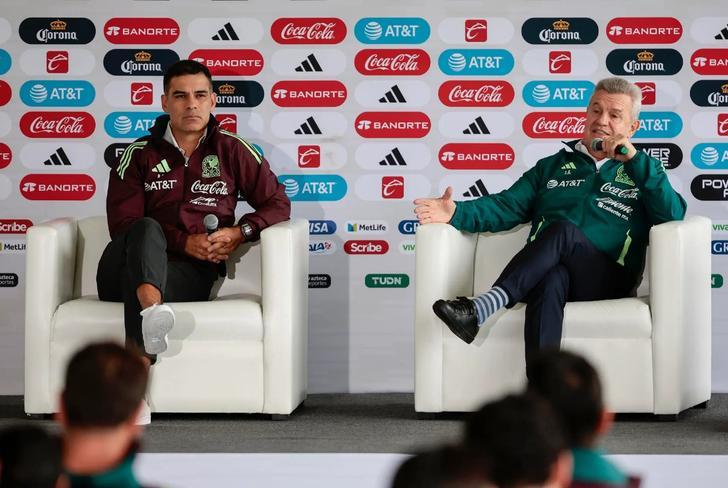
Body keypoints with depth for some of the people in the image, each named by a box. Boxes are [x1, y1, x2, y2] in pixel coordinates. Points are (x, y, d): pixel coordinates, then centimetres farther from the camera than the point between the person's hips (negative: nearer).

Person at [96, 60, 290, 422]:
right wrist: (183, 241, -11)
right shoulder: (140, 154, 14)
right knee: (147, 229, -36)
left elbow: (278, 204, 16)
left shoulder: (231, 151, 17)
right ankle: (151, 312, -69)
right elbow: (122, 222, 2)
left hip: (190, 274, 0)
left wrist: (239, 233, -5)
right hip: (121, 269, 0)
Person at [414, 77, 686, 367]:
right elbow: (508, 206, 15)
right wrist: (458, 213, -4)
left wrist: (635, 158, -3)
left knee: (563, 231, -33)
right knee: (552, 278, -37)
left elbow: (673, 214, 2)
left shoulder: (639, 171, 22)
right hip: (545, 269, 2)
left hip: (607, 281, -1)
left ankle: (480, 309, -48)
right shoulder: (553, 166, 29)